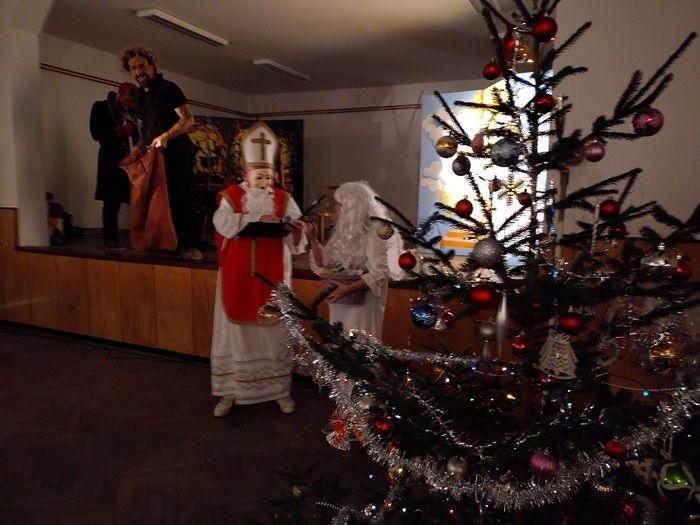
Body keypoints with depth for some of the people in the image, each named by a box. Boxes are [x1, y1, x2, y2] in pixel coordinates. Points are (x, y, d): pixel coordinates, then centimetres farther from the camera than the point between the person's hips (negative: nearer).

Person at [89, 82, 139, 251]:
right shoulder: (102, 107, 7)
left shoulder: (133, 111, 22)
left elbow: (138, 134, 17)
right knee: (112, 201, -5)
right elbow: (96, 133, -5)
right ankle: (110, 238, 0)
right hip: (113, 160, -4)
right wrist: (120, 130, -14)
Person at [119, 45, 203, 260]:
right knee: (163, 200, 3)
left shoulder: (169, 88, -4)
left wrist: (165, 136, -25)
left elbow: (188, 119, -14)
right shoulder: (139, 96, 17)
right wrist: (140, 147, 7)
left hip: (177, 153, -7)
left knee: (181, 198, -12)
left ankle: (191, 245, -10)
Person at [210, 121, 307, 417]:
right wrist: (257, 220, -30)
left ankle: (280, 390, 21)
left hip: (271, 278, 1)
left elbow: (297, 239, -6)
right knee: (236, 332, 6)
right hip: (238, 278, -1)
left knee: (275, 332, 8)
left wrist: (296, 231, -29)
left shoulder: (284, 199, 4)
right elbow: (223, 222, -19)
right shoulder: (231, 195, 1)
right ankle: (231, 391, 19)